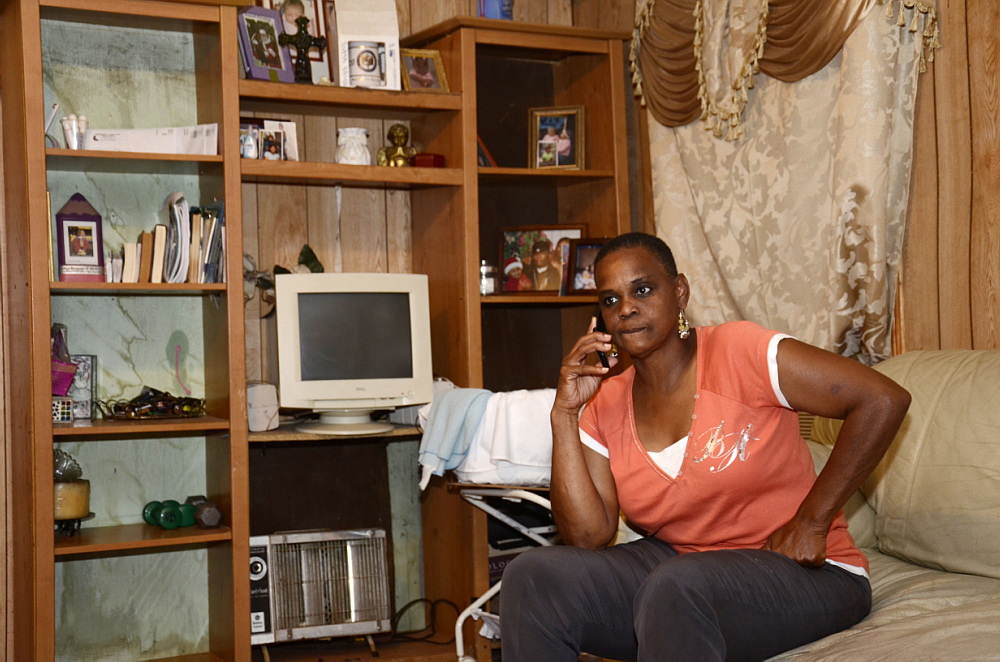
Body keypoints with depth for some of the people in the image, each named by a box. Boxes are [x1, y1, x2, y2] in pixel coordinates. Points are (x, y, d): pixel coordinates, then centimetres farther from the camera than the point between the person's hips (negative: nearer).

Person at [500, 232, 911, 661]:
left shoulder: (739, 353, -13)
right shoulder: (605, 406, 3)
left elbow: (884, 401, -18)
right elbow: (587, 537, -6)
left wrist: (812, 522, -15)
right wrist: (565, 414, -11)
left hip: (798, 571, -5)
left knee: (674, 588, -37)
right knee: (532, 575, -14)